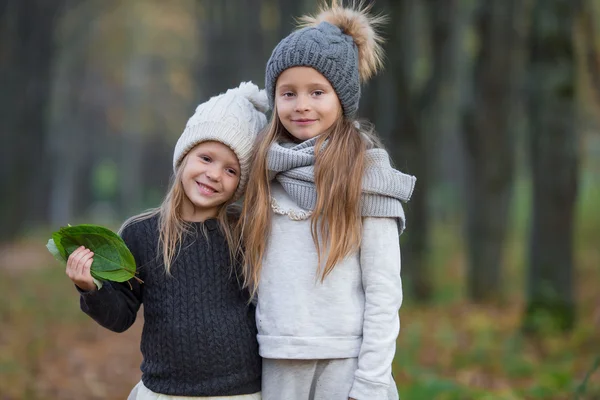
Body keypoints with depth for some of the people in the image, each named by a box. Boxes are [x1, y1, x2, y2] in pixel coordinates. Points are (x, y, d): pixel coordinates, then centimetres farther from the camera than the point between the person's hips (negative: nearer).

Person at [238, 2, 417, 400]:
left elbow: (384, 290, -7)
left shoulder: (367, 170, -4)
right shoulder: (265, 170, 7)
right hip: (279, 364, 4)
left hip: (345, 362, -4)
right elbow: (252, 274, 12)